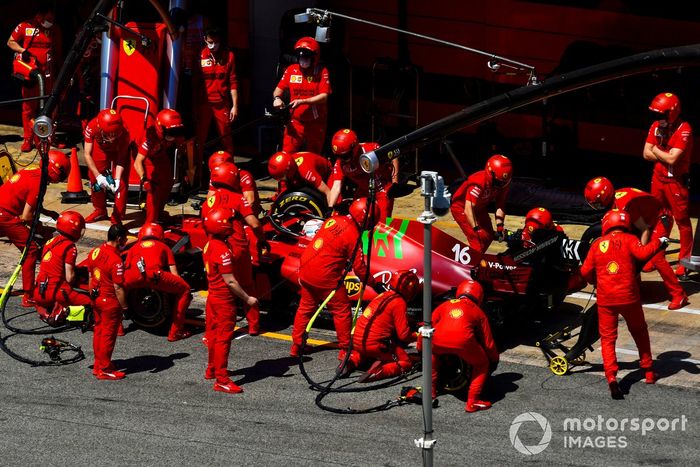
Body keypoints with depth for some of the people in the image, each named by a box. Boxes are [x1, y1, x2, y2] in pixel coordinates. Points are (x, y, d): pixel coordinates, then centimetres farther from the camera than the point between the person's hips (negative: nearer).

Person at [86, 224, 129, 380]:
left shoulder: (95, 252, 0)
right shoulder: (115, 260, -25)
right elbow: (118, 288, -23)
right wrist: (124, 307, -13)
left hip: (96, 298, 8)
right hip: (110, 301, -8)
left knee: (98, 331, 19)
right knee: (108, 335, 4)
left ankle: (98, 365, 30)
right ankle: (104, 370, 13)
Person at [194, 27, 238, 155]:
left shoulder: (228, 56, 1)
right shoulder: (201, 56, -1)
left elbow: (233, 83, 2)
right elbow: (195, 82, 3)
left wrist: (235, 106, -2)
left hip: (222, 104, 0)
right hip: (204, 103, 0)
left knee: (226, 138, 4)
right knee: (200, 137, 2)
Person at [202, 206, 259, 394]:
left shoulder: (210, 245, 4)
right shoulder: (222, 250, -25)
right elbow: (230, 281, -24)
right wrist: (247, 298, -17)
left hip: (213, 296, 9)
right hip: (224, 300, -9)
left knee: (213, 334, 21)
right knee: (223, 338, -5)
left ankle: (212, 369, 35)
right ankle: (222, 380, -2)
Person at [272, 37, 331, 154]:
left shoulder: (322, 72, -8)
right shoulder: (291, 70, 2)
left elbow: (324, 96, -16)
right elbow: (279, 88, 7)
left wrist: (302, 101, -26)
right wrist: (276, 98, -17)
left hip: (316, 123, -1)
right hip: (296, 121, 1)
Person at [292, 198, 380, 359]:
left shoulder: (333, 220, 5)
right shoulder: (353, 235, -15)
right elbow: (359, 268, -13)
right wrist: (373, 283, 0)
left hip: (306, 269, 8)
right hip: (325, 278, -8)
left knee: (306, 308, 20)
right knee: (342, 312, 7)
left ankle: (296, 346, 27)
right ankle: (345, 350, 11)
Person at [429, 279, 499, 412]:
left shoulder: (445, 305, 31)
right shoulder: (477, 311, 26)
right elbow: (488, 341, 27)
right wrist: (495, 359, 43)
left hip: (438, 341, 3)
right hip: (463, 341, -3)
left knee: (433, 354, 38)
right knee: (482, 365, 21)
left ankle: (431, 390, 40)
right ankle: (472, 402, 9)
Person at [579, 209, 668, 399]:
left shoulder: (597, 244, 6)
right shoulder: (629, 240, -2)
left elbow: (585, 272, 6)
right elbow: (642, 254, -20)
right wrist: (658, 242, -5)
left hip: (605, 299, 1)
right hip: (629, 297, -1)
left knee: (607, 338, 5)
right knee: (639, 332, 20)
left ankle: (611, 376, -16)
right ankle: (648, 372, 26)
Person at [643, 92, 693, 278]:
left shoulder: (684, 130, -21)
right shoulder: (656, 126, 1)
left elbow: (672, 159, -26)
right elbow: (646, 154, -1)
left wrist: (656, 151, -9)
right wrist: (666, 156, -14)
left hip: (676, 181, -7)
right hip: (658, 178, 7)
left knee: (682, 221, -1)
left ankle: (685, 261, 8)